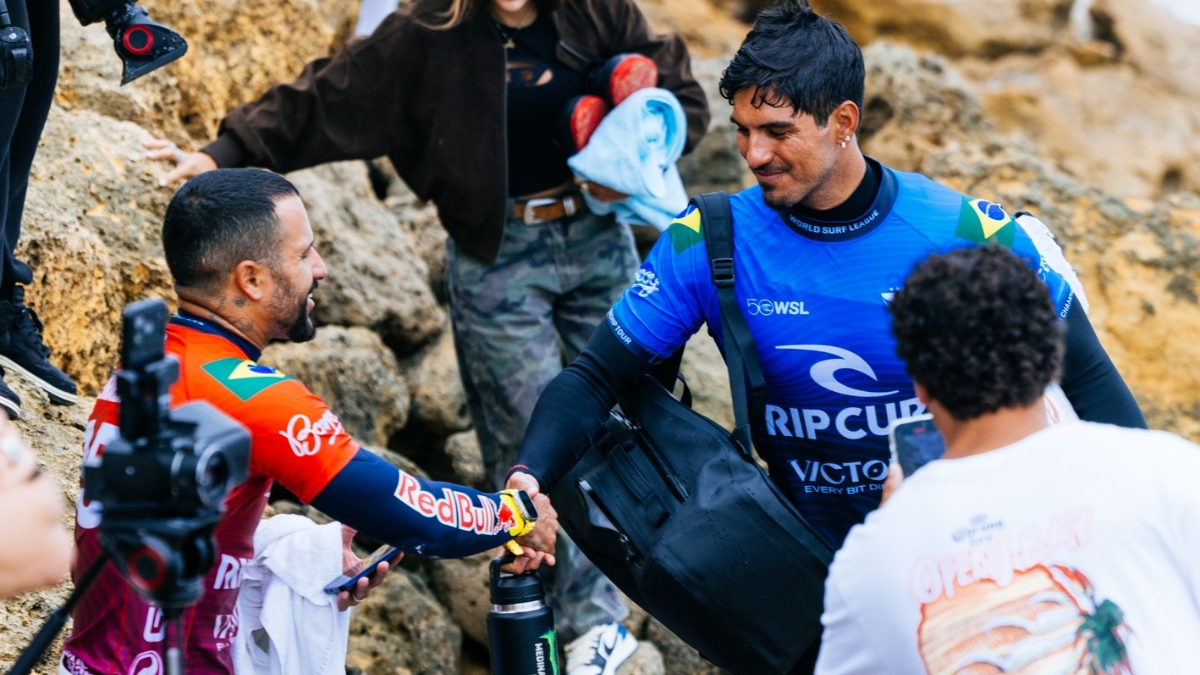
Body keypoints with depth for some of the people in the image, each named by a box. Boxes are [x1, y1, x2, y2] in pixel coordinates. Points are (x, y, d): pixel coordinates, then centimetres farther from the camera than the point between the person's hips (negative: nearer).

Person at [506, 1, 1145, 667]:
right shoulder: (707, 246, -13)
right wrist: (529, 476, -27)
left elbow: (1091, 381, -8)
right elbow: (596, 376, -9)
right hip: (816, 566, 1)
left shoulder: (972, 237, -18)